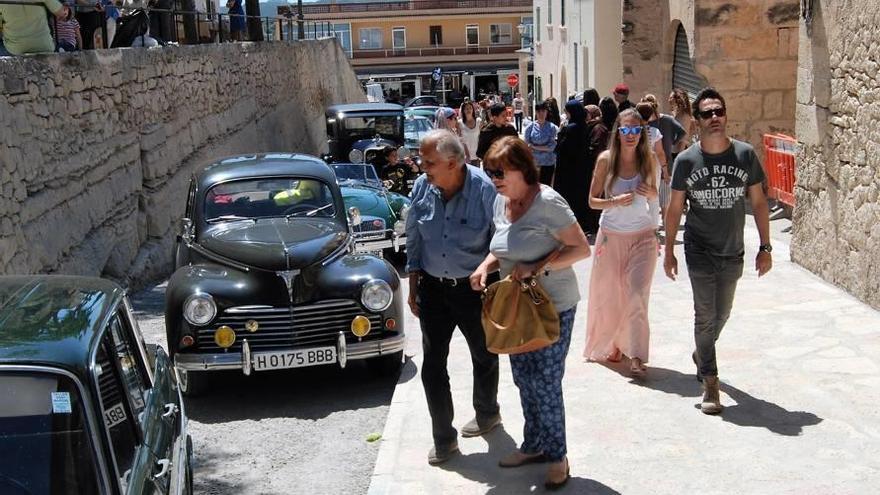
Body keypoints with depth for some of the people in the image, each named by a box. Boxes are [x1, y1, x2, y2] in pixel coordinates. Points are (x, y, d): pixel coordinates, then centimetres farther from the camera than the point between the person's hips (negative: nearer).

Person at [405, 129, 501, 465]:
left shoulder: (485, 190, -21)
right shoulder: (422, 187, -7)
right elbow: (414, 240, 4)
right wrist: (413, 287, 6)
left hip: (474, 288, -3)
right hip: (432, 287, 3)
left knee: (484, 357, 18)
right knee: (432, 364, 5)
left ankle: (487, 413, 44)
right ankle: (443, 438, 18)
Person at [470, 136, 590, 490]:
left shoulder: (547, 202, -19)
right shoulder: (501, 202, 3)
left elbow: (581, 249, -18)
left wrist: (536, 268, -26)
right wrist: (486, 265, -3)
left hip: (552, 307, -7)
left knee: (545, 383, -1)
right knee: (524, 379, 15)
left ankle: (557, 457, 17)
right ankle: (534, 445, 33)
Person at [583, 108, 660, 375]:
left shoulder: (649, 159, -2)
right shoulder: (606, 159, -6)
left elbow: (656, 195, 12)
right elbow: (593, 200, -2)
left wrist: (651, 194, -11)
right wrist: (615, 202, -20)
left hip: (643, 236, 0)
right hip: (611, 235, 0)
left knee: (637, 294, -10)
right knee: (608, 294, 10)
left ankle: (636, 356, -5)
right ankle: (609, 344, 32)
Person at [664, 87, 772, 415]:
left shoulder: (745, 155, -5)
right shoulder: (686, 161, -8)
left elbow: (758, 202, 2)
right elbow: (674, 209, 0)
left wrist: (765, 247, 0)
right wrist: (669, 252, 1)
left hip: (733, 253, 2)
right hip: (700, 253, -2)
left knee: (722, 314, 17)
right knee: (705, 317, -1)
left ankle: (702, 354, 45)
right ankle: (710, 382, 9)